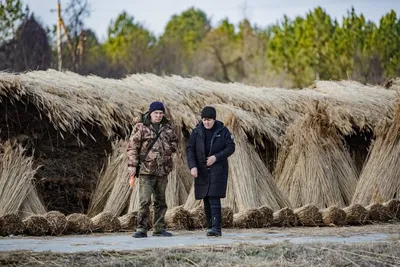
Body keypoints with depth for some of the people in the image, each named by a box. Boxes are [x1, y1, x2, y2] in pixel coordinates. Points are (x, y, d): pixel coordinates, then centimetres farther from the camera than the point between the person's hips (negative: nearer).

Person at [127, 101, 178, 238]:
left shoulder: (167, 126, 10)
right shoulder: (140, 127, -6)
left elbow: (174, 140, 26)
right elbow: (132, 146, -7)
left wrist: (171, 148, 4)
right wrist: (132, 164, -14)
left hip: (163, 170, 6)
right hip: (146, 170, -6)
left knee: (160, 200, 12)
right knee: (144, 201, -12)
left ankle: (159, 229, 19)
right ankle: (141, 229, -10)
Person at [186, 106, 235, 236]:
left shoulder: (222, 131, -1)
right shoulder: (196, 132, 4)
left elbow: (231, 147, -3)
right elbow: (190, 150, 1)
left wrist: (216, 157, -15)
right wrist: (192, 166, -13)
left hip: (217, 170, -3)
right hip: (202, 171, 3)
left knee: (214, 199, -14)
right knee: (206, 200, 7)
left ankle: (216, 228, -19)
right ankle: (210, 226, 17)